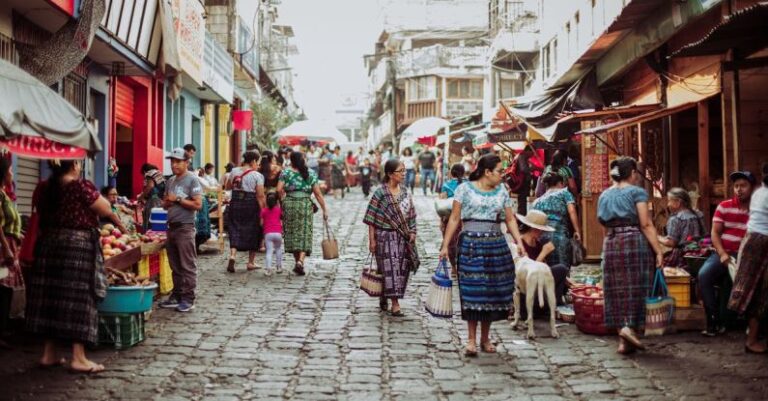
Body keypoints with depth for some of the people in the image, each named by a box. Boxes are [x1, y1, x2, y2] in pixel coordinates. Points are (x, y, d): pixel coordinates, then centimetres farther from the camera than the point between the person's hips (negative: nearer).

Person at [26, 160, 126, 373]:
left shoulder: (43, 188, 6)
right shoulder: (82, 186, -14)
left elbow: (41, 216, 18)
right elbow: (106, 210, -8)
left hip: (49, 245, 7)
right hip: (79, 247, -7)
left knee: (51, 297, 11)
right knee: (78, 299, -2)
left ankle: (49, 353, 16)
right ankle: (78, 357, -1)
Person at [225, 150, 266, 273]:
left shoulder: (234, 172, 4)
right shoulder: (257, 175, -10)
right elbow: (260, 196, -14)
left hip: (235, 204, 3)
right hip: (251, 206, -3)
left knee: (235, 231, 9)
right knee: (253, 233, 11)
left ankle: (232, 255, -15)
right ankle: (251, 262, 18)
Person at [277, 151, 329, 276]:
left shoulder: (286, 172, 4)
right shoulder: (310, 173, 5)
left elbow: (279, 189, -7)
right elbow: (318, 193, 1)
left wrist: (284, 196, 13)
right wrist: (324, 209, 4)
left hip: (289, 204, 1)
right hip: (305, 205, -1)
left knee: (292, 232, 12)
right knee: (304, 233, 1)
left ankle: (297, 261, 16)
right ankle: (300, 260, -17)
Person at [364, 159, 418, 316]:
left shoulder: (405, 192, 8)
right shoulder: (380, 193, -9)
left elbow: (411, 215, 14)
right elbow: (371, 219, -8)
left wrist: (412, 233, 5)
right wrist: (372, 240, -11)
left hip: (402, 237, 6)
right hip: (385, 237, -6)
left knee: (401, 267, 8)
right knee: (389, 267, -7)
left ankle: (384, 298, 25)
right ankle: (395, 304, -6)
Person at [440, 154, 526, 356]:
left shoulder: (502, 191, 11)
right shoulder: (465, 189, 0)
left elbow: (510, 219, 10)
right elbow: (454, 219, 1)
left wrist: (519, 241, -4)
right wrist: (445, 245, -3)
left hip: (496, 245, 4)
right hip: (471, 245, -4)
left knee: (493, 290, 5)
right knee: (472, 292, -6)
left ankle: (485, 338, 18)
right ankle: (471, 339, 4)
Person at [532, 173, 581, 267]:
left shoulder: (537, 201, 29)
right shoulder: (564, 192, 18)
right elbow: (571, 211, 3)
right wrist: (577, 231, 1)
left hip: (539, 234, 5)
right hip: (558, 230, -5)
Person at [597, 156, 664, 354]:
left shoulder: (604, 196, 15)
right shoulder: (636, 192, -2)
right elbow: (646, 225, -9)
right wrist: (658, 250, -10)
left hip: (610, 245, 5)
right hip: (634, 242, -5)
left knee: (617, 291, 7)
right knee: (635, 288, 2)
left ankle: (623, 341, 8)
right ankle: (629, 326, -13)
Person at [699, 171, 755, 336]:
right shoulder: (724, 207, 9)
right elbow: (715, 232, 4)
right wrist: (722, 254, -11)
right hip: (723, 253, 2)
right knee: (704, 275, -25)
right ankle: (714, 321, -18)